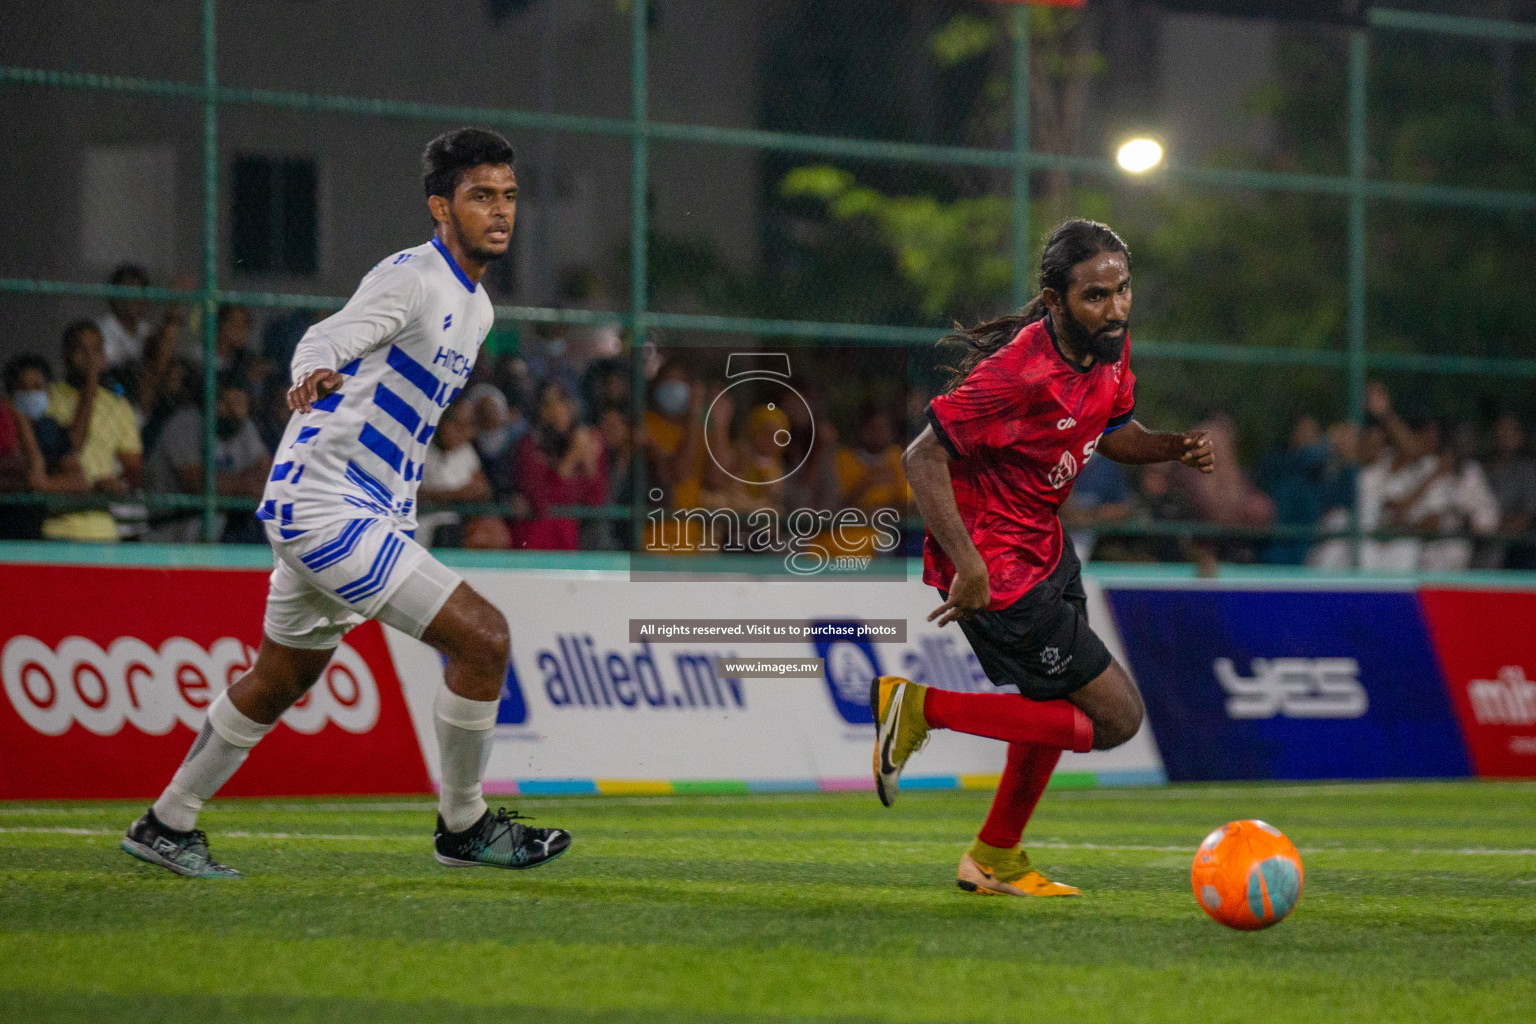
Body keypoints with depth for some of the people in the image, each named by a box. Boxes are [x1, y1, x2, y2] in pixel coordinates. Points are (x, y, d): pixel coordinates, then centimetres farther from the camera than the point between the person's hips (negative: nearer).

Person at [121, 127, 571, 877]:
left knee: (279, 680, 21)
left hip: (372, 509, 10)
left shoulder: (475, 307, 14)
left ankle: (166, 826, 33)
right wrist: (314, 370, -53)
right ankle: (462, 827, 1)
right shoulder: (412, 278, -15)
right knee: (484, 638, -14)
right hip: (325, 509, -10)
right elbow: (328, 338, -32)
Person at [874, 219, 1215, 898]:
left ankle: (995, 860, 42)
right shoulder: (1021, 374, -30)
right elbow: (922, 458, -27)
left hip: (1042, 544, 10)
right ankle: (922, 710, -4)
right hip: (997, 567, -10)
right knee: (1116, 716, -7)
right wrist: (968, 566, -33)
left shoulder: (1111, 347, -3)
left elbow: (1110, 433, 16)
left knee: (1057, 703, 24)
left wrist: (1174, 448, -5)